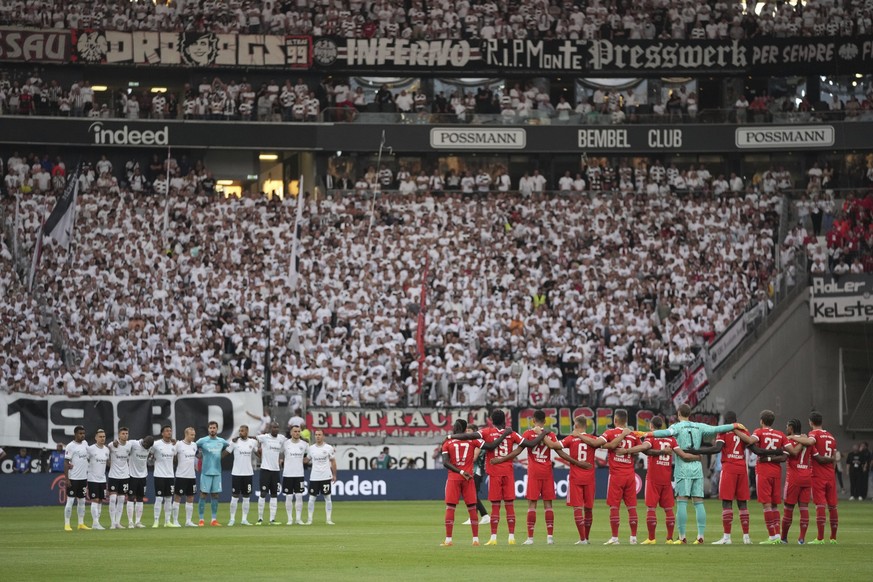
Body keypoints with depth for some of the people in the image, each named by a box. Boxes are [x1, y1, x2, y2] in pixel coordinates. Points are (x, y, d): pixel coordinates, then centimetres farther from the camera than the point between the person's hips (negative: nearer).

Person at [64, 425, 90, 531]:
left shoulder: (85, 443, 10)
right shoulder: (70, 446, -11)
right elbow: (66, 463, -13)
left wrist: (88, 477, 14)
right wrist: (66, 479, -18)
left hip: (83, 478, 7)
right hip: (73, 478, -7)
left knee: (82, 501, 11)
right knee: (70, 500, -6)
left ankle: (81, 523, 18)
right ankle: (67, 524, -3)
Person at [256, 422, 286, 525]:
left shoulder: (281, 438, 7)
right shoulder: (264, 437, -7)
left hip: (276, 470, 5)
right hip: (265, 469, -5)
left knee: (274, 495, 6)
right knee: (263, 494, -4)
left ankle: (272, 519, 8)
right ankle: (260, 518, 2)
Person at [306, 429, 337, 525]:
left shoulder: (329, 448, 0)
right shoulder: (311, 448, 5)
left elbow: (333, 462, 6)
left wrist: (334, 475, 5)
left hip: (326, 476, -1)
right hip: (314, 477, 1)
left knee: (327, 497, 0)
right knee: (312, 498, 1)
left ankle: (328, 519, 4)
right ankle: (310, 519, 6)